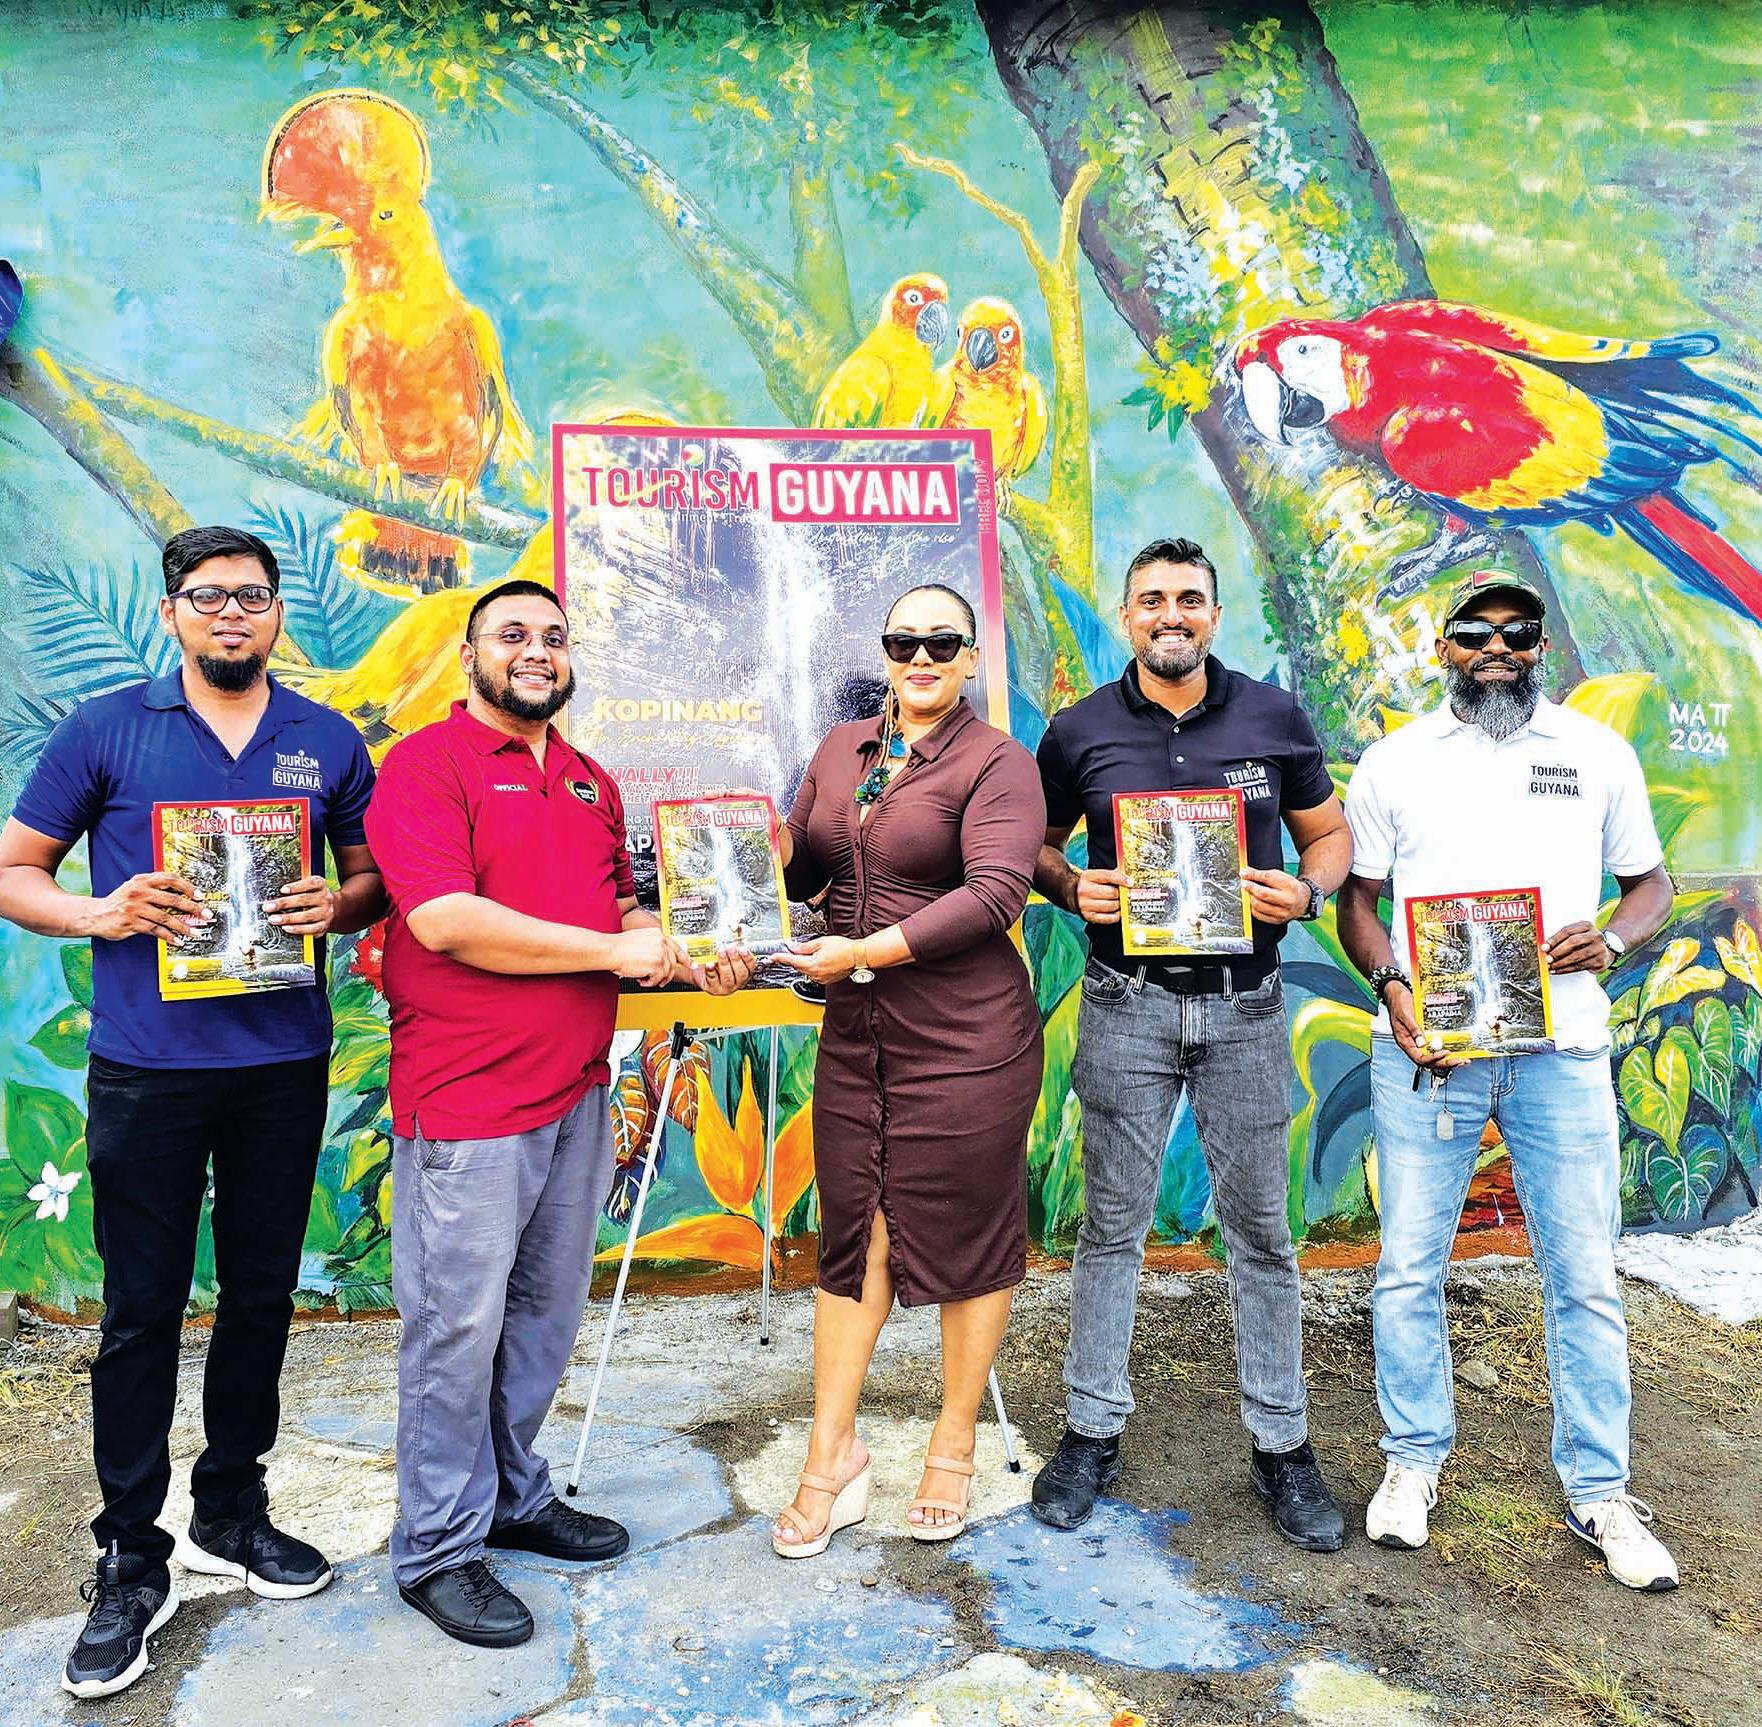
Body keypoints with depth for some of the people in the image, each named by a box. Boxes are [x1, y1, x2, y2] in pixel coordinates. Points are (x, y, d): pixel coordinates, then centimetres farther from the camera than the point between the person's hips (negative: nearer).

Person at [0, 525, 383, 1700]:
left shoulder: (329, 744, 7)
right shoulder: (106, 731, 1)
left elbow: (373, 877, 13)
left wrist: (337, 906, -10)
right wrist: (104, 913, -15)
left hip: (284, 1064, 3)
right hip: (146, 1066, -2)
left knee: (262, 1296, 13)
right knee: (143, 1313, 5)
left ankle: (232, 1513, 33)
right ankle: (131, 1562, 22)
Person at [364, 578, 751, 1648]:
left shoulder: (594, 784, 15)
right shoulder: (428, 764, -9)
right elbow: (447, 920, -21)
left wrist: (691, 961, 1)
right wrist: (614, 952, -15)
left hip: (577, 1095, 7)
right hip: (468, 1105, -7)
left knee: (548, 1313, 18)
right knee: (458, 1326, 4)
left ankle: (514, 1497, 36)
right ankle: (438, 1550, 22)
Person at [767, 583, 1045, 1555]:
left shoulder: (997, 764, -7)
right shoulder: (840, 750, 13)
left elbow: (994, 894, -19)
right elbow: (803, 867, 18)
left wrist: (864, 951, -20)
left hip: (966, 1041, -5)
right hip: (856, 1036, 5)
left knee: (968, 1239, 9)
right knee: (853, 1237, 11)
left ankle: (954, 1449, 29)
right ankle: (832, 1456, 25)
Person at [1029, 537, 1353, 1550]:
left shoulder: (1275, 718, 3)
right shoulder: (1080, 733, 1)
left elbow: (1331, 834, 11)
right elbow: (1034, 847, 12)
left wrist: (1307, 891, -10)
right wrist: (1071, 888, -9)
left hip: (1245, 1008, 1)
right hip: (1127, 1008, 0)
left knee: (1261, 1230, 9)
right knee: (1112, 1225, 8)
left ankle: (1282, 1445, 25)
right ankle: (1094, 1431, 24)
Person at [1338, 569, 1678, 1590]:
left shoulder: (1598, 753, 9)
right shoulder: (1395, 761, 7)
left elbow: (1651, 884, 13)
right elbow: (1357, 898, 8)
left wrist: (1610, 940, -9)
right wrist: (1391, 985, -10)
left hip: (1562, 1047, 1)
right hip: (1426, 1045, 0)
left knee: (1585, 1277, 7)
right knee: (1410, 1266, 6)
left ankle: (1599, 1492, 24)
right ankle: (1416, 1460, 26)